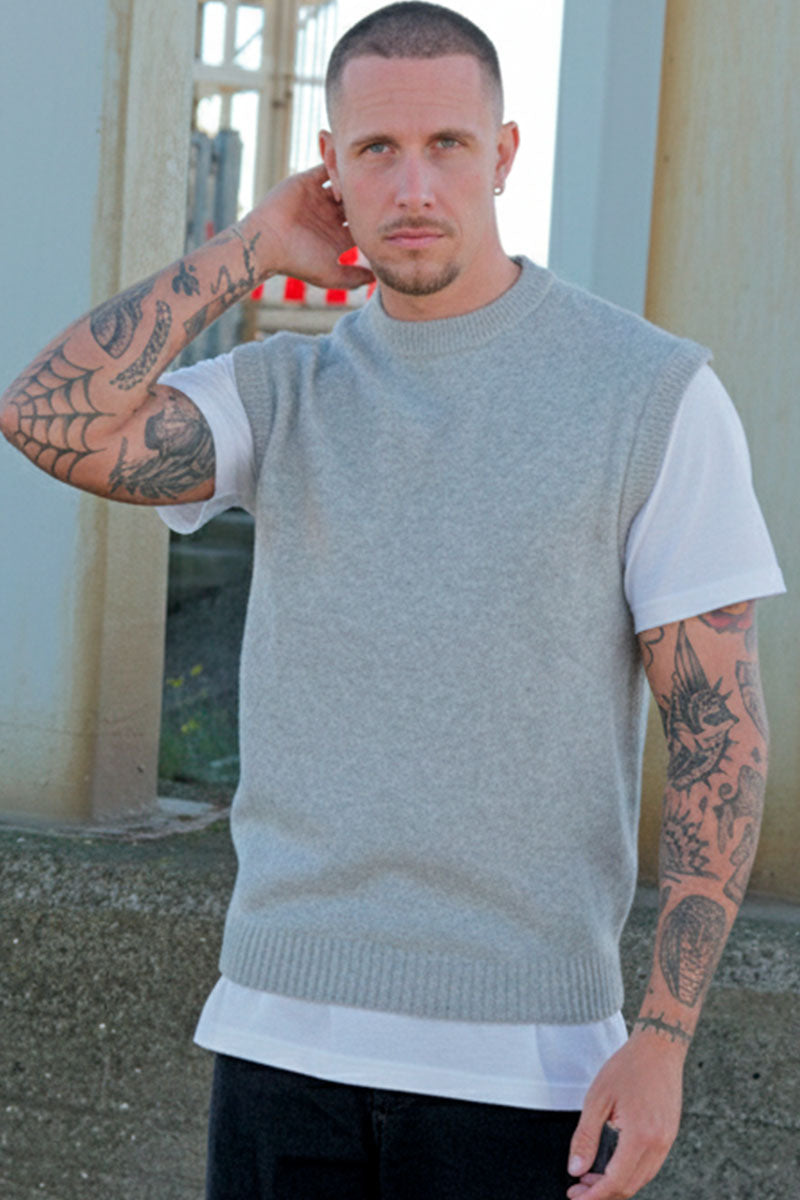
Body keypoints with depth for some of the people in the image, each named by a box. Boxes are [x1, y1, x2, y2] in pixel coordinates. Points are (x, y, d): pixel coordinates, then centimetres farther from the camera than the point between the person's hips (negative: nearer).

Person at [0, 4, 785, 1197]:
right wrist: (251, 248, -2)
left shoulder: (654, 391, -3)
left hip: (525, 1054, -3)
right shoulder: (288, 393, 7)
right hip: (284, 1025, 3)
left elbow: (719, 727, -5)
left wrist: (663, 1038, -12)